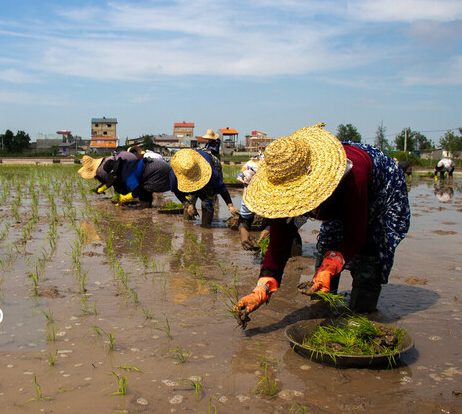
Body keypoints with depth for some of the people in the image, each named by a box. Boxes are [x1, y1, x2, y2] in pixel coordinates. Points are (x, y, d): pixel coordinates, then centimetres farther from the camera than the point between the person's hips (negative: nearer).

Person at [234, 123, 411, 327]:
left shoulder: (351, 175, -47)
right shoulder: (286, 181, -28)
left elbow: (354, 237, -38)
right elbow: (278, 243, -26)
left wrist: (327, 270, -53)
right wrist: (261, 291, -34)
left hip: (383, 191, -5)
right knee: (326, 248, 0)